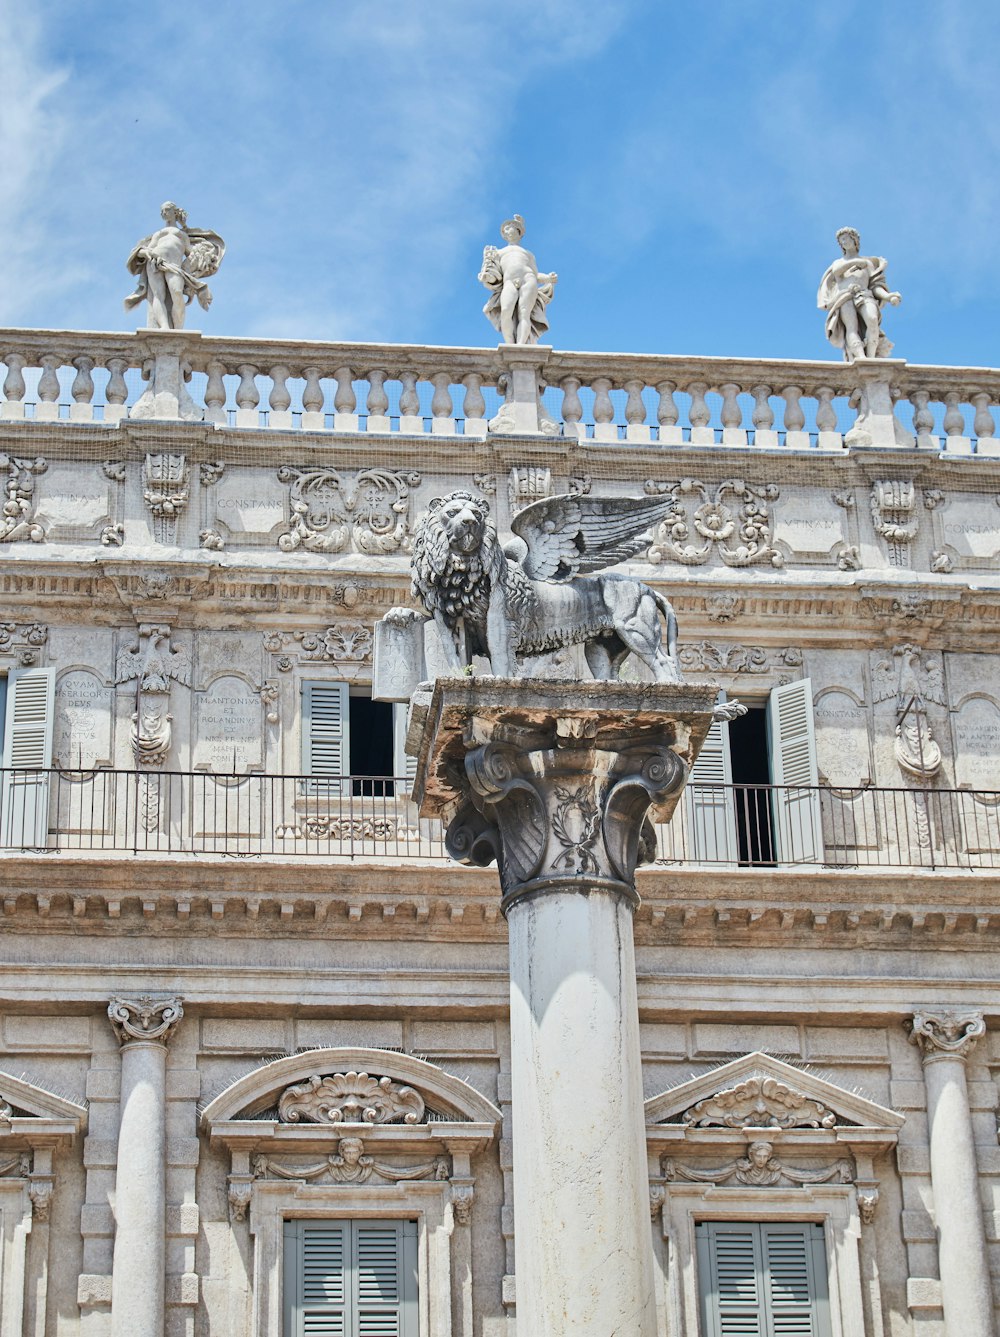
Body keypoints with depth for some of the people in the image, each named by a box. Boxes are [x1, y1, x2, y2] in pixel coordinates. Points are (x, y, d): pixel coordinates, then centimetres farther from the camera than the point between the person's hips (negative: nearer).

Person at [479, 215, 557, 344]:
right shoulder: (499, 252, 35)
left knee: (524, 313, -28)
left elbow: (536, 276, 24)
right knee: (506, 311, -34)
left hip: (528, 280, 1)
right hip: (510, 283, -1)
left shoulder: (529, 255, 37)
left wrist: (548, 278, 3)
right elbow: (494, 275, 18)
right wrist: (486, 276, -6)